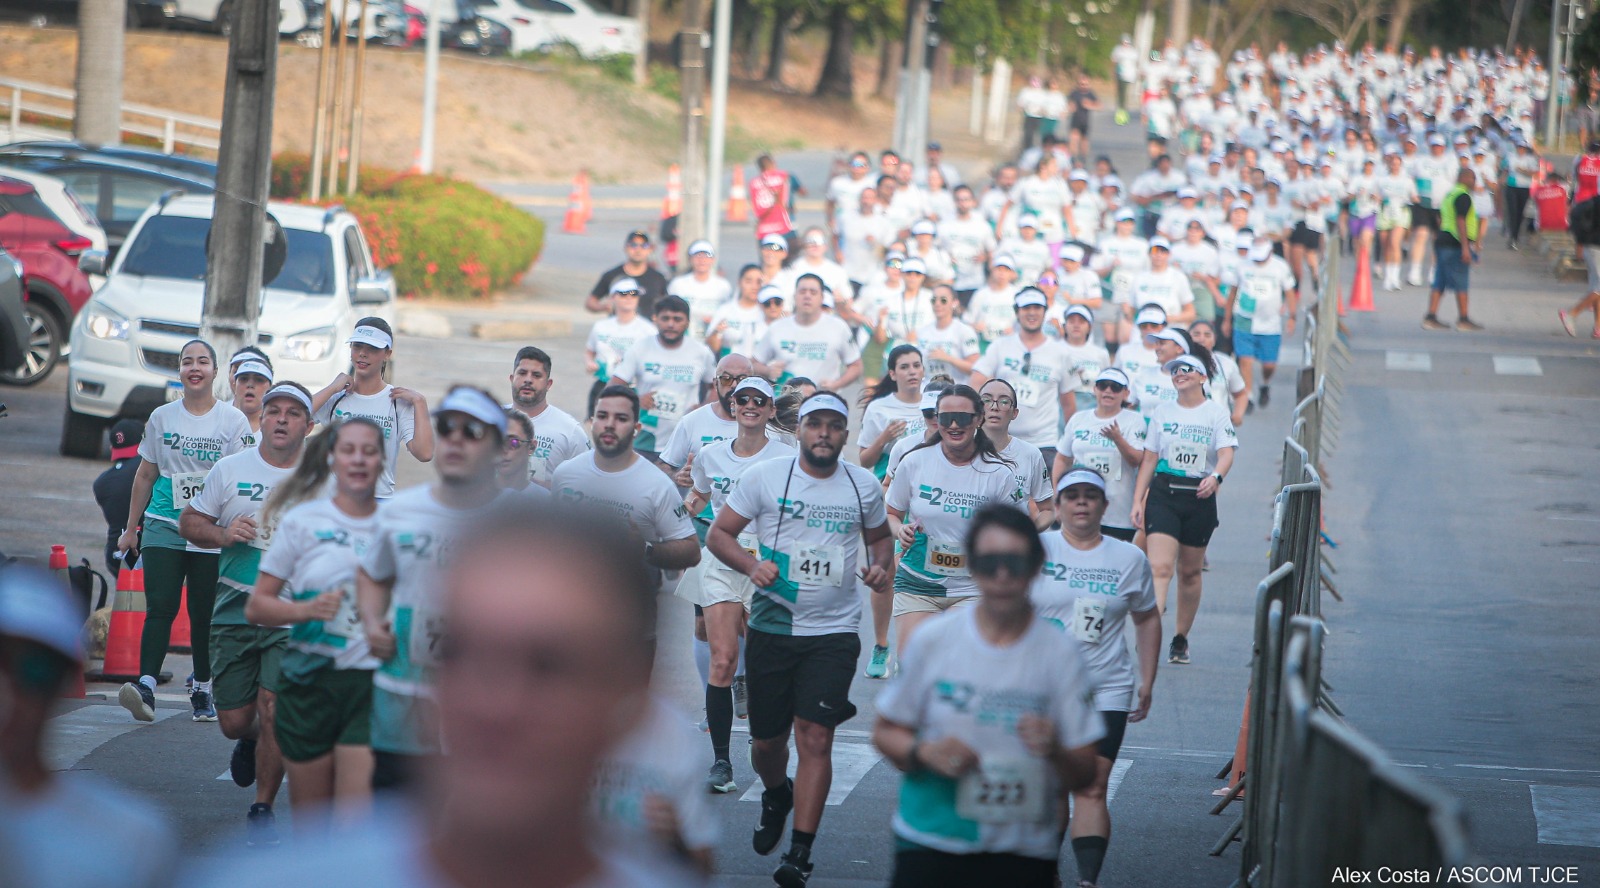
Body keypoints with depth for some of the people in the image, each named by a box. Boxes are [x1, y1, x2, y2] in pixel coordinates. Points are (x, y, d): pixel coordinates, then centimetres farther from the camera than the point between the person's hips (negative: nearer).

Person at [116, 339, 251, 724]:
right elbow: (145, 475, 16)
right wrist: (130, 528, 16)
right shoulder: (162, 417, 9)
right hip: (163, 526, 1)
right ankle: (146, 685, -21)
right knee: (160, 606, -12)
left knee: (204, 613, 2)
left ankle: (203, 691, 12)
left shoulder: (233, 420, 4)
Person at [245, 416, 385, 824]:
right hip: (310, 680, 1)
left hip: (371, 685, -1)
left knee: (355, 824, -11)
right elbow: (256, 607, 4)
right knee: (309, 824, 7)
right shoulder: (303, 520, 5)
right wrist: (306, 610, -13)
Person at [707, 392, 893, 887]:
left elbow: (879, 535, 22)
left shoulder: (864, 486, 5)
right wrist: (751, 565, -16)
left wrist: (880, 565, 0)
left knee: (814, 737, -12)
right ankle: (776, 796, 44)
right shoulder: (765, 479, -1)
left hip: (834, 631, 0)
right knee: (767, 739, 8)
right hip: (772, 624, 0)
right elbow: (719, 534, 3)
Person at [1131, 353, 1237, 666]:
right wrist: (1137, 501, 5)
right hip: (1163, 494, 0)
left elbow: (1227, 453, -10)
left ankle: (1181, 639, 24)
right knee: (1160, 568, -16)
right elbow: (1149, 459, 11)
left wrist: (1215, 476, -32)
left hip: (1200, 498, 0)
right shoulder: (1163, 412, 9)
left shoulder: (1216, 414, 2)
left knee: (1190, 571, 10)